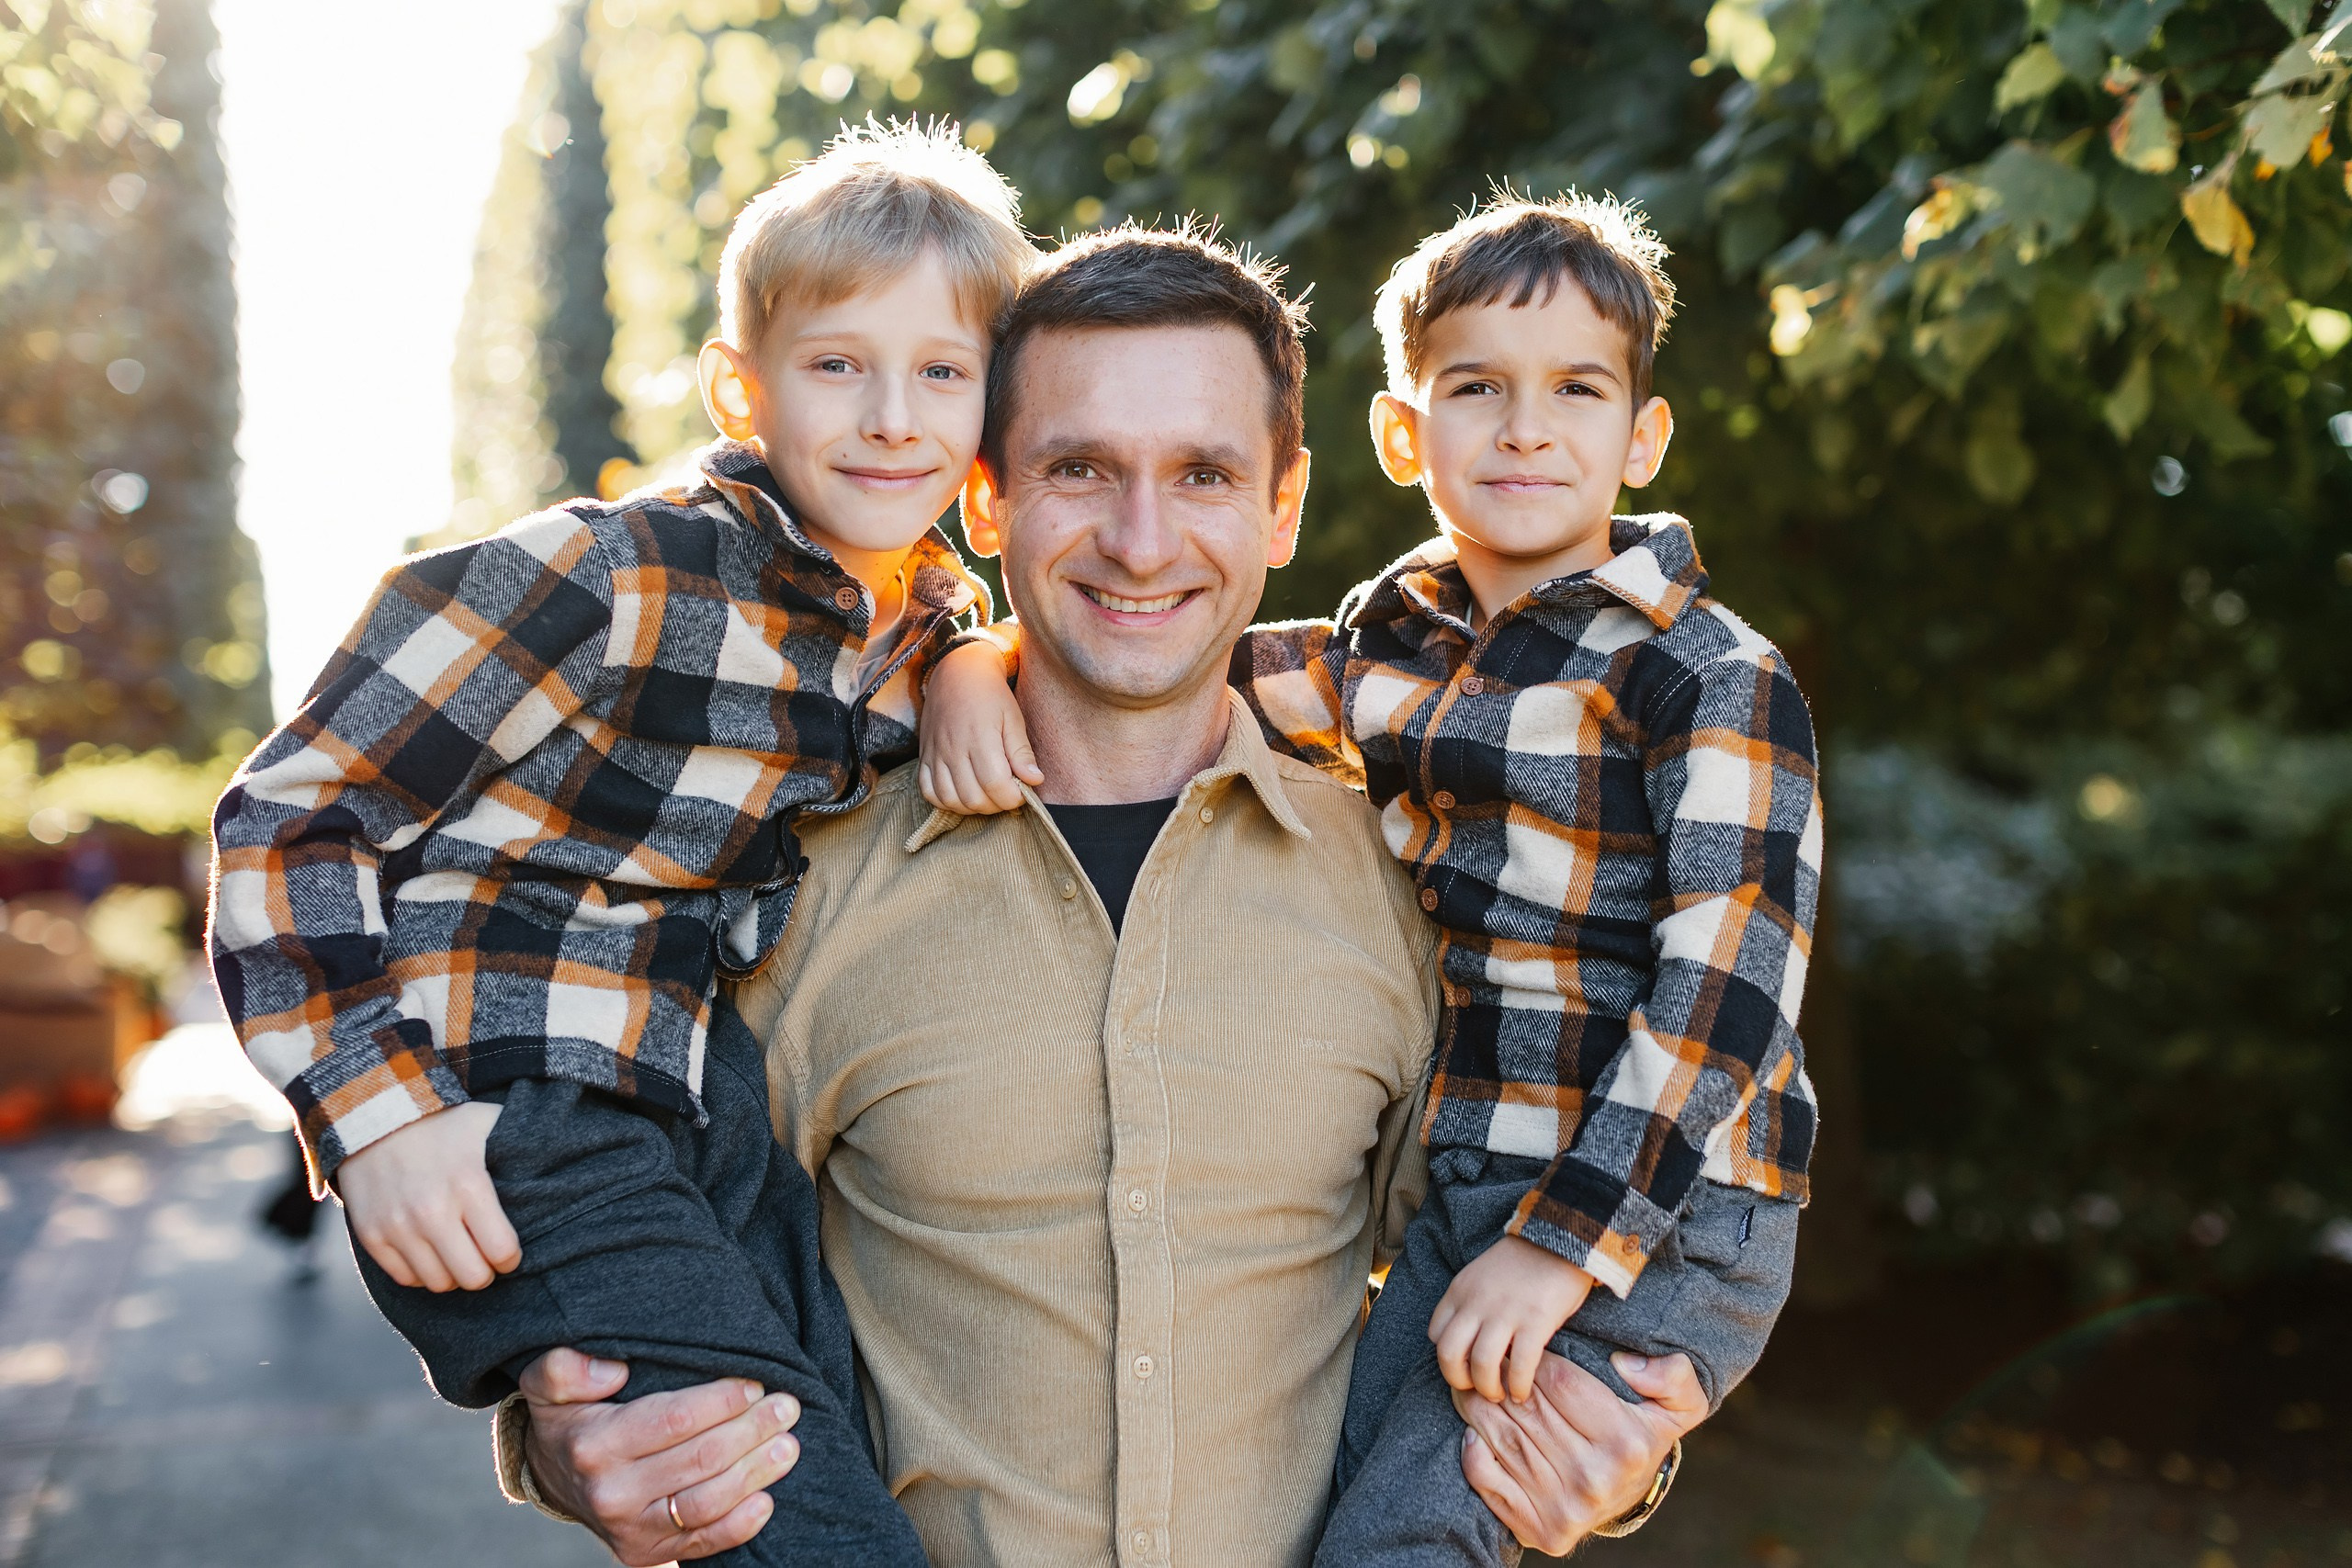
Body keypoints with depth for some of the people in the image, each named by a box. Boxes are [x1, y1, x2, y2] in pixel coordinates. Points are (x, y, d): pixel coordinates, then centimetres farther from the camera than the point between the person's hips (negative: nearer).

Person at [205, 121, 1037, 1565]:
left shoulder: (946, 621, 7)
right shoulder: (609, 582, -13)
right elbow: (288, 816, -8)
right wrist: (380, 1110, -16)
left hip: (731, 1121, 7)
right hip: (513, 1136, -7)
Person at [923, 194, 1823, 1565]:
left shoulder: (1712, 681, -9)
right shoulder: (1393, 653, 9)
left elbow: (1727, 980, -16)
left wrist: (1564, 1243, -20)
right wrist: (981, 664, -6)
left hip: (1656, 1211, -6)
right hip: (1462, 1191, 6)